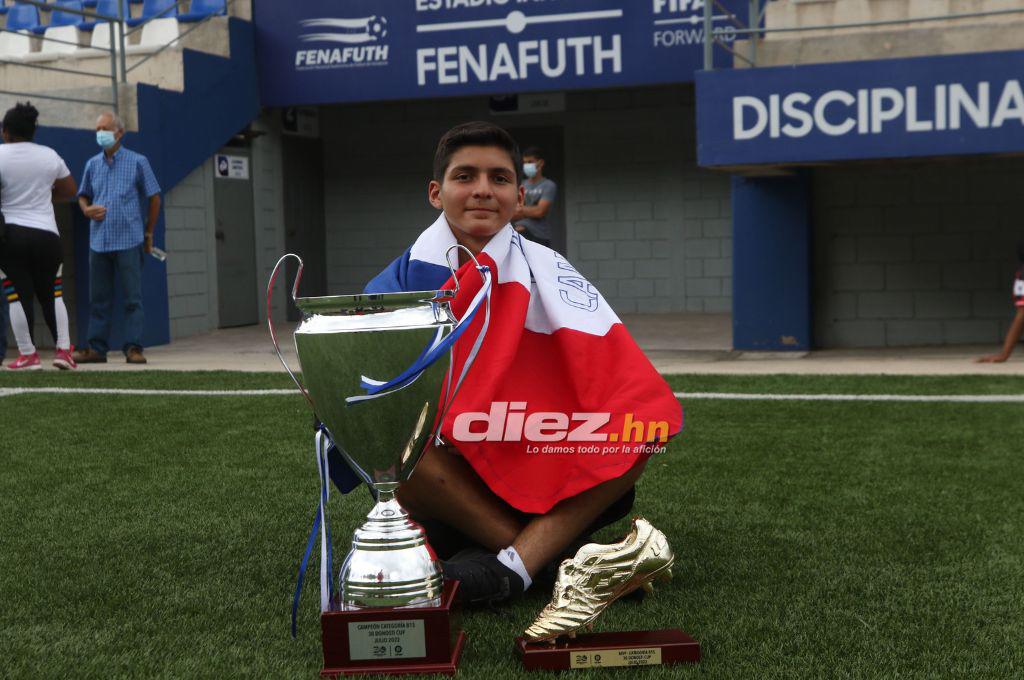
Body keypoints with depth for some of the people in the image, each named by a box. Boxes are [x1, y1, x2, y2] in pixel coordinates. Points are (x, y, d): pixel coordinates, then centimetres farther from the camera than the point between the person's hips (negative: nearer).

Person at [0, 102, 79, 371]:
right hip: (47, 235, 3)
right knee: (52, 293, 12)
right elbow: (70, 190, 15)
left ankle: (28, 355, 1)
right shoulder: (49, 155, 6)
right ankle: (63, 349, 4)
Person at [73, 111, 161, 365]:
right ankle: (96, 348, 12)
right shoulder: (92, 164, 12)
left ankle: (133, 348, 0)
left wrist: (148, 234, 6)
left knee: (133, 297, -3)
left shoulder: (137, 162, 1)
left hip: (129, 241, -4)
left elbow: (154, 198, 6)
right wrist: (87, 209, -1)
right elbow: (83, 195, 23)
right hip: (98, 241, 4)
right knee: (98, 298, 7)